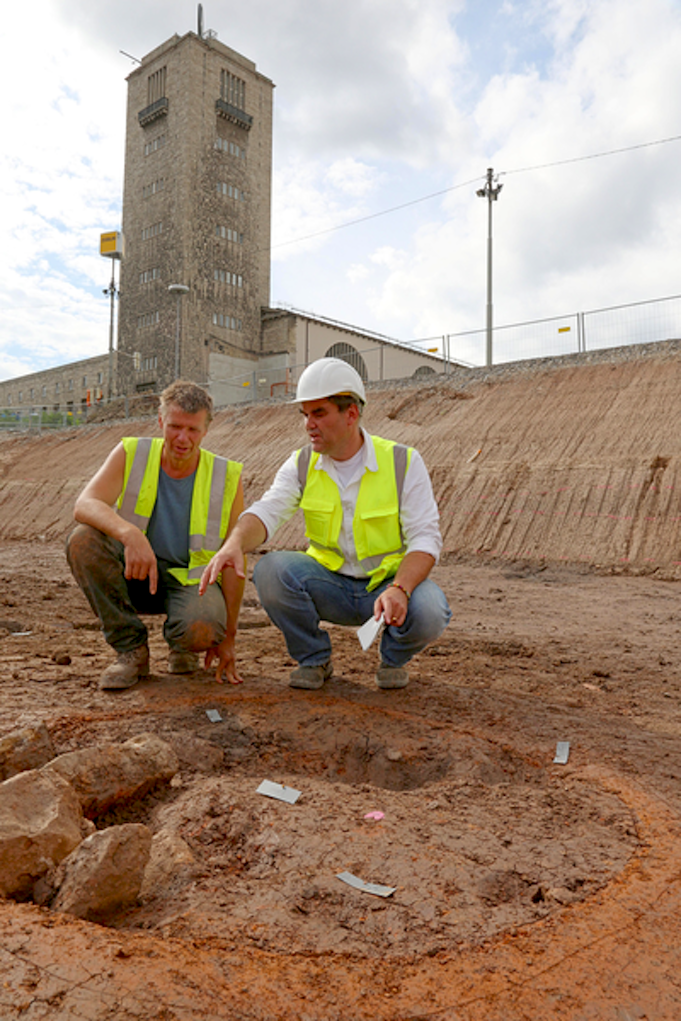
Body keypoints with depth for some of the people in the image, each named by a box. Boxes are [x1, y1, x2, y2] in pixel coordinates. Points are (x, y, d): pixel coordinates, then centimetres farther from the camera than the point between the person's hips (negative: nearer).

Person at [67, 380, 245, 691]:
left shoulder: (226, 477, -10)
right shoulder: (131, 454, -8)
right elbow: (84, 505, -23)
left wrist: (228, 637, -9)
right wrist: (129, 533, -45)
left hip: (191, 579, -2)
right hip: (135, 572, 2)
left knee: (202, 630, -35)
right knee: (83, 540, -27)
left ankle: (182, 644, 7)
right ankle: (131, 649, -11)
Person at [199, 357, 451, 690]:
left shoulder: (404, 462, -10)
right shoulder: (301, 465, -2)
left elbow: (425, 538, -15)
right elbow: (266, 512, -18)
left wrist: (399, 589, -34)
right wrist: (234, 544, -41)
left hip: (390, 582, -2)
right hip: (329, 585, 2)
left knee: (429, 612, -33)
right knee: (270, 570, -25)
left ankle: (394, 657, 5)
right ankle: (314, 659, 1)